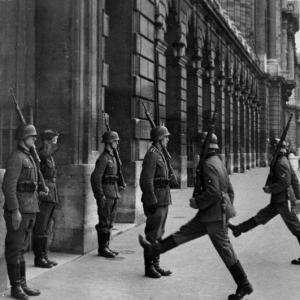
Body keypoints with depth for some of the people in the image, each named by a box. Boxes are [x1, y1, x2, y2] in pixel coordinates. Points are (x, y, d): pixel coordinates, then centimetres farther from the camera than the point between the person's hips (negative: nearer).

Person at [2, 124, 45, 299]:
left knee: (22, 247, 13)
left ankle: (23, 284, 19)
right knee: (15, 249, -2)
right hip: (18, 210, -9)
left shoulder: (29, 158, 17)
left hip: (29, 210, 9)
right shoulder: (16, 158, -13)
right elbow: (8, 186, -19)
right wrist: (15, 211, -23)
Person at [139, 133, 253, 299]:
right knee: (185, 232, 13)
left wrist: (197, 202, -13)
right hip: (210, 215, 10)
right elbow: (230, 191, 19)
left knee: (225, 250, -1)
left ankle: (244, 285, 9)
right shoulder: (219, 163, 14)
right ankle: (154, 250, 20)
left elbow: (213, 193, -27)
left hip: (214, 215, -10)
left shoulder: (208, 165, -18)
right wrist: (227, 210, 24)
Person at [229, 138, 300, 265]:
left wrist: (270, 189, -16)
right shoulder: (285, 161, 12)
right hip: (278, 201, 10)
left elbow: (285, 182, -26)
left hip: (283, 201, -10)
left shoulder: (281, 163, -18)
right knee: (261, 216, 16)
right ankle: (238, 229, 25)